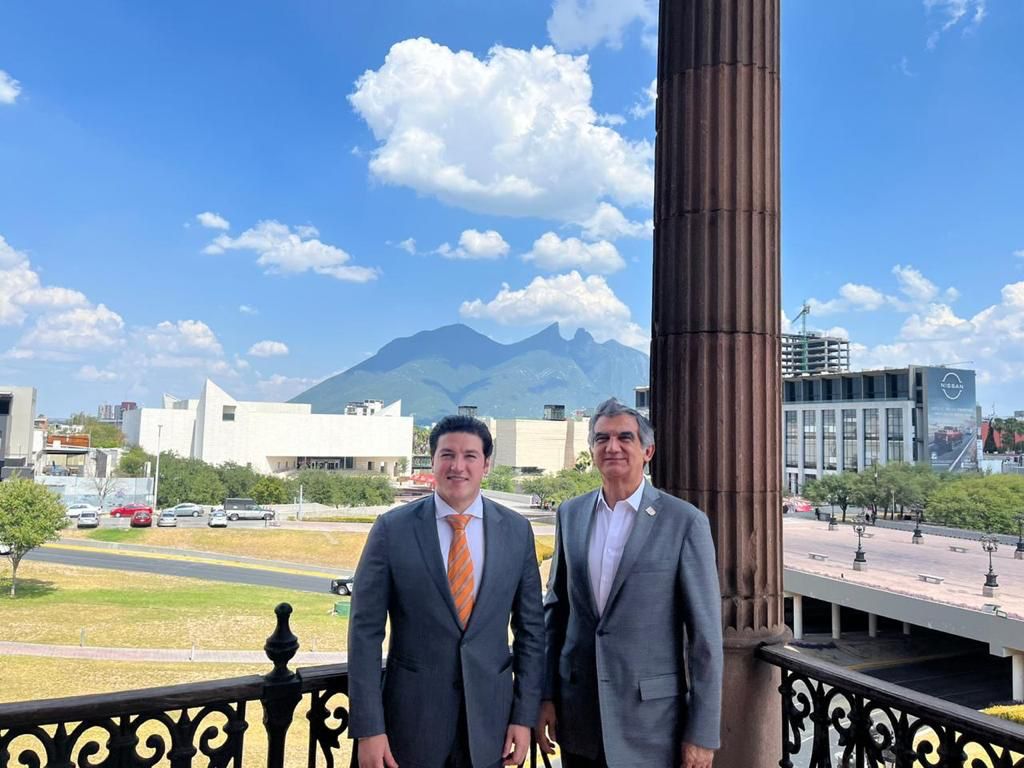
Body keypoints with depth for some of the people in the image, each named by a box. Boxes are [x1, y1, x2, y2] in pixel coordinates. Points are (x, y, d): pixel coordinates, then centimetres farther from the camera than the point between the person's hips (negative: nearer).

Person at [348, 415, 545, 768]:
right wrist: (368, 728, -10)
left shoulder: (517, 530, -2)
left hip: (489, 722, 2)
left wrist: (524, 716, 0)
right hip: (412, 717, -1)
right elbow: (365, 631, -8)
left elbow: (530, 628, 3)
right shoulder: (392, 528, -8)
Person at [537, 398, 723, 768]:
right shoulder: (570, 514, 3)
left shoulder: (685, 521, -10)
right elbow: (555, 608, 9)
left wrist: (702, 733, -8)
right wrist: (546, 695, 6)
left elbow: (705, 633, -8)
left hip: (651, 719, -3)